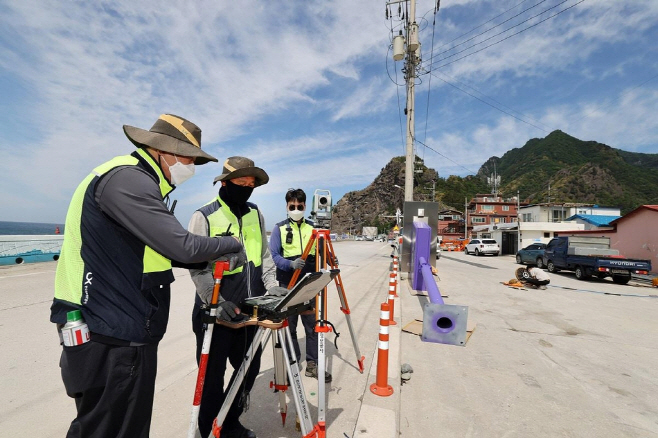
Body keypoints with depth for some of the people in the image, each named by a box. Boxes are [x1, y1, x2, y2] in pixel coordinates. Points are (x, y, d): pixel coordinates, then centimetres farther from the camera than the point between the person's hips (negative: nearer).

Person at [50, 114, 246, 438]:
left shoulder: (138, 181, 15)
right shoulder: (126, 178, -18)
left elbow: (154, 249, 18)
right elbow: (183, 246, -25)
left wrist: (204, 258, 7)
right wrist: (233, 244, -8)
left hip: (125, 331, 10)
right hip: (113, 339, -10)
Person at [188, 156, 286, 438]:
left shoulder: (256, 215, 7)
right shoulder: (204, 216, -8)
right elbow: (198, 267, -13)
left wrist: (271, 286, -3)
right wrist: (217, 302, -24)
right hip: (216, 312, -5)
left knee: (249, 368, 17)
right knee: (213, 375, 11)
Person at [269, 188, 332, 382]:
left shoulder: (312, 228, 8)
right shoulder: (279, 228, -1)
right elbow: (275, 256, -7)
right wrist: (291, 264, -24)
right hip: (287, 285, -2)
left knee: (312, 325, 7)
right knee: (289, 325, 10)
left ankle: (312, 364, 21)